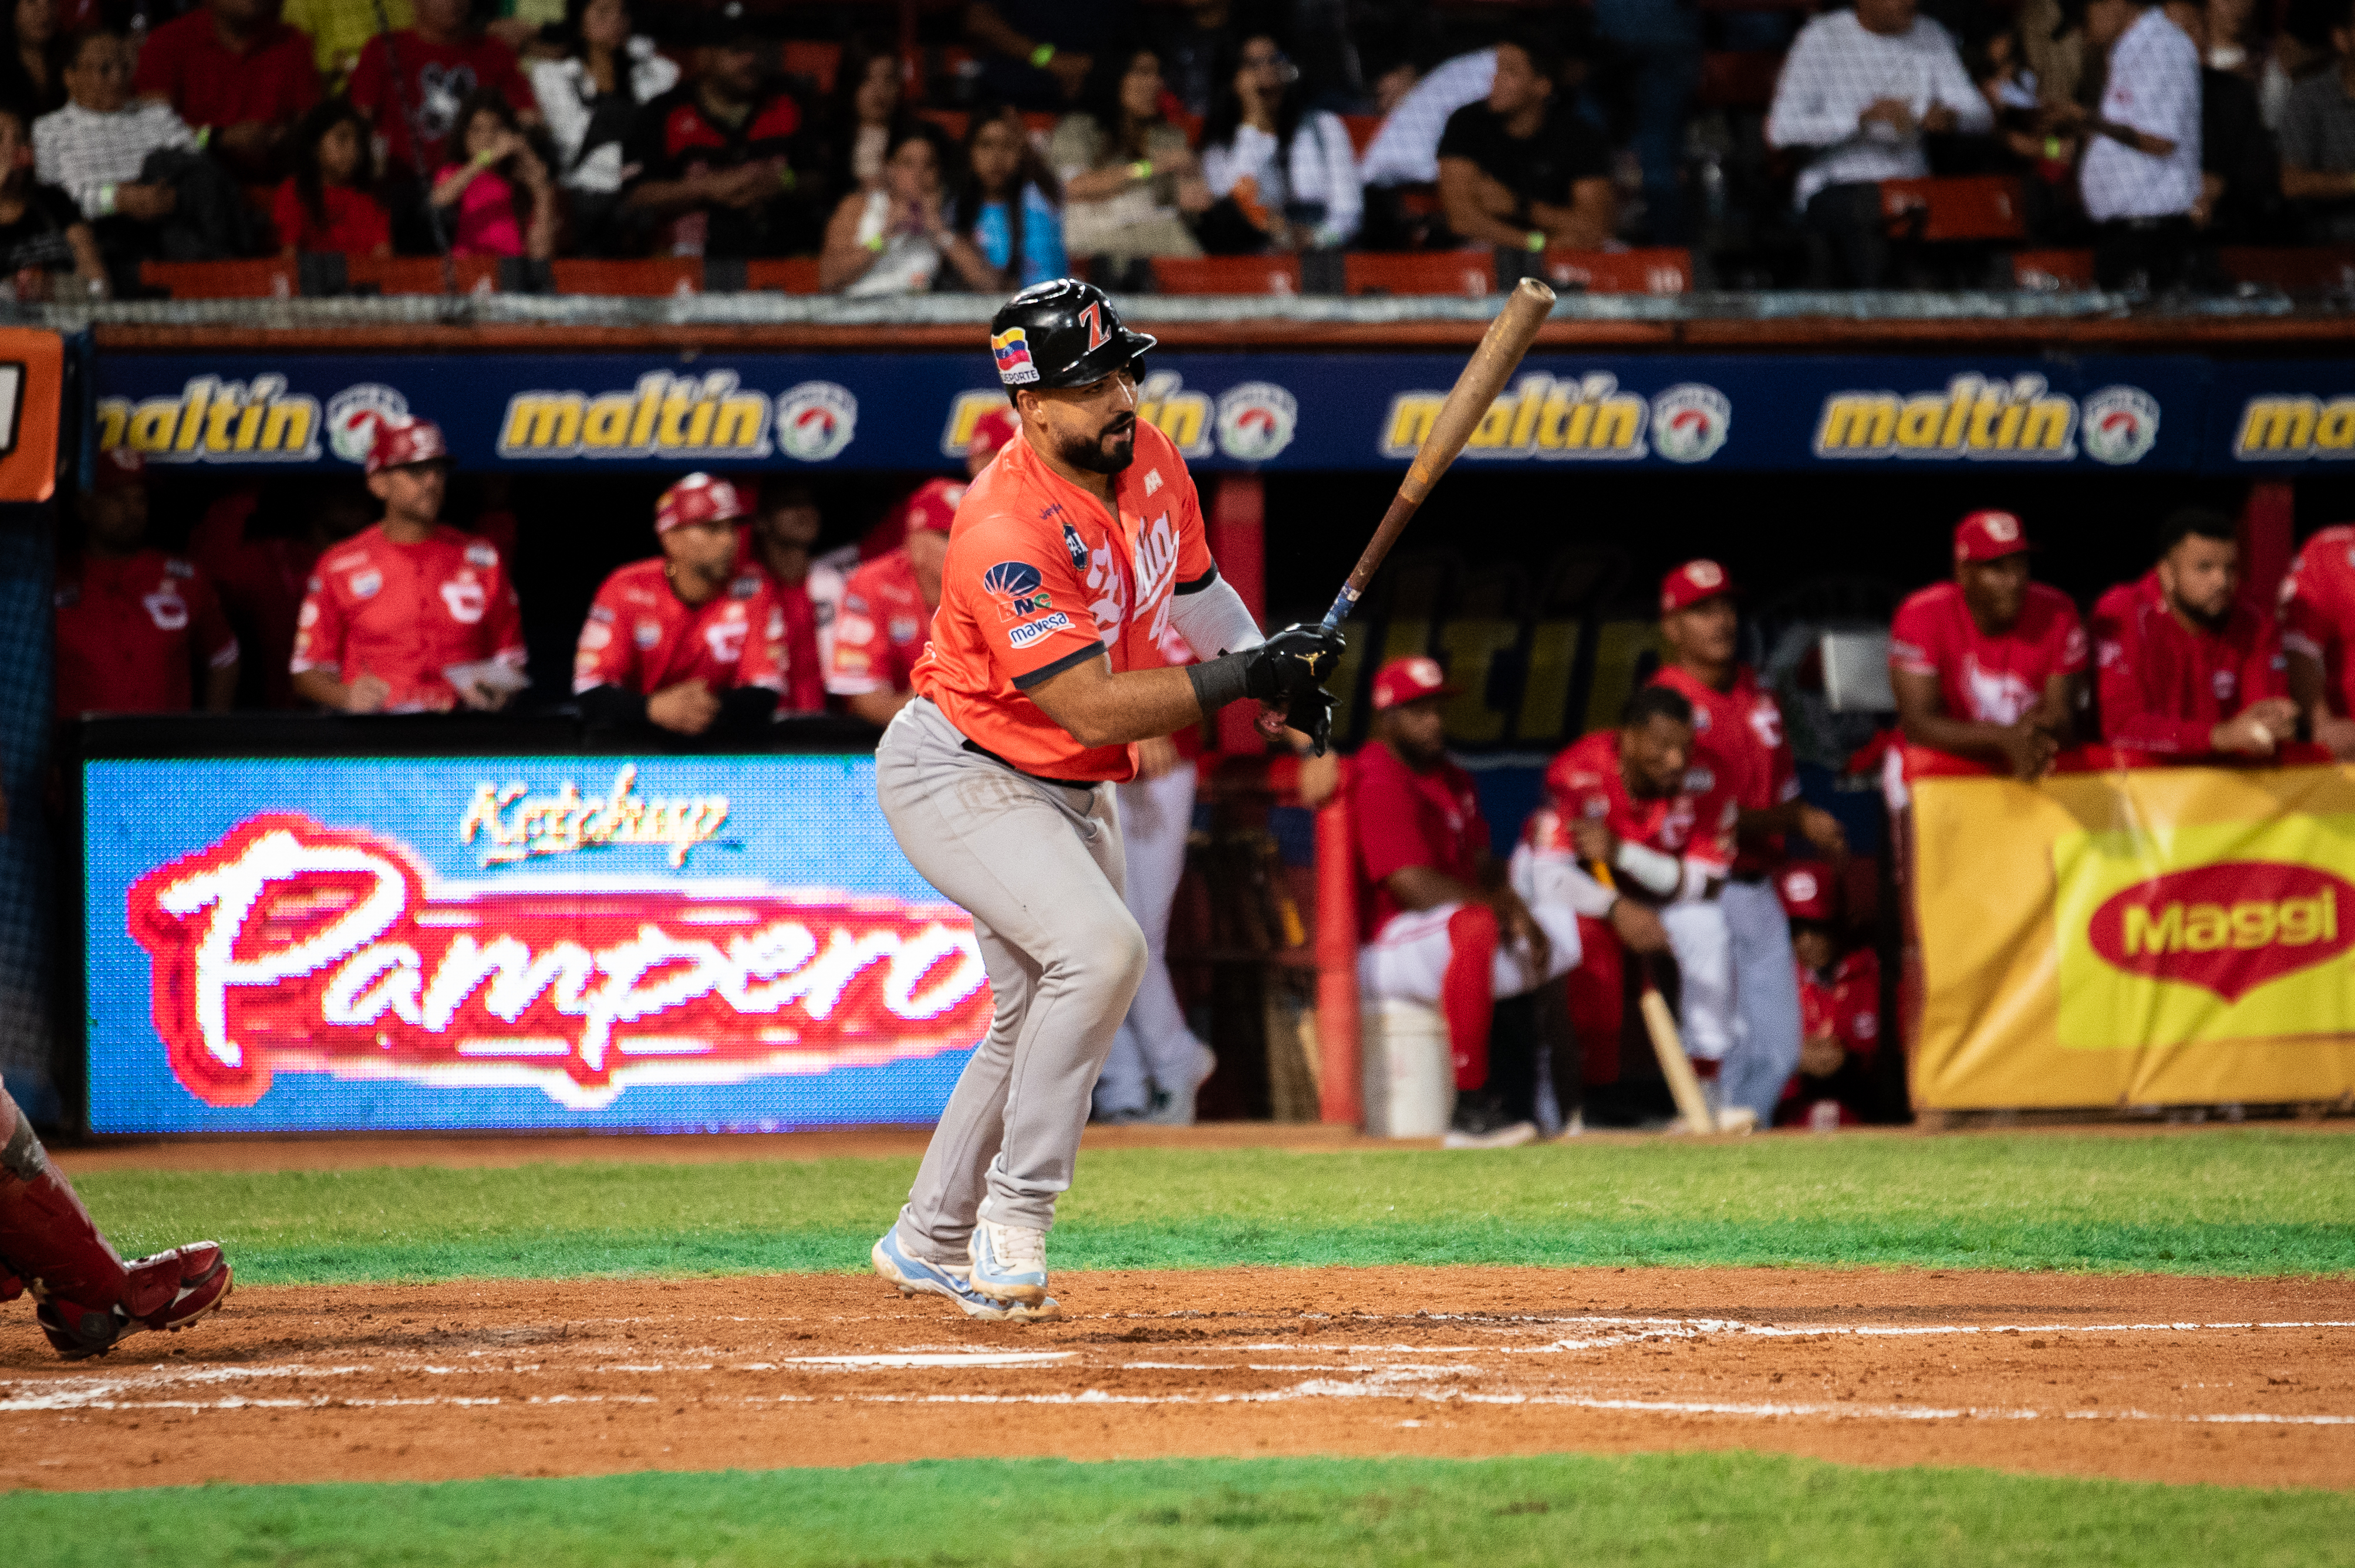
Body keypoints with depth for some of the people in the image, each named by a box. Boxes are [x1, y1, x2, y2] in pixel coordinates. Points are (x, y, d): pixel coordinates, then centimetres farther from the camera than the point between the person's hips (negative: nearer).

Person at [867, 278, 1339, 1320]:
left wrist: (1273, 667, -3)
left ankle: (928, 1245, 32)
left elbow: (1195, 590, 14)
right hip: (960, 775, -9)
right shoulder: (1009, 532, -31)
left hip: (1070, 794, 9)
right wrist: (1241, 679, -35)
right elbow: (1095, 707, -33)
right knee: (1101, 948, -29)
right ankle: (1011, 1222, -20)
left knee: (1041, 1021, 16)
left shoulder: (1152, 464, -5)